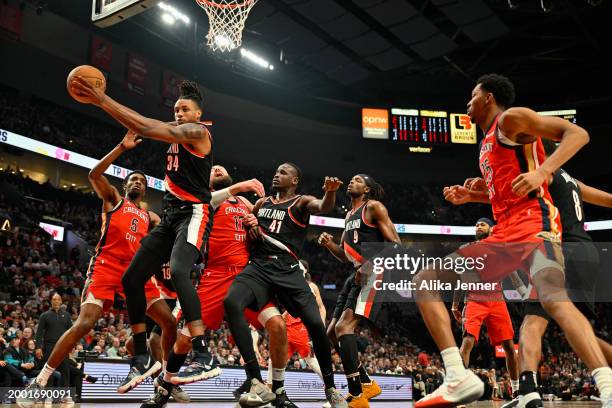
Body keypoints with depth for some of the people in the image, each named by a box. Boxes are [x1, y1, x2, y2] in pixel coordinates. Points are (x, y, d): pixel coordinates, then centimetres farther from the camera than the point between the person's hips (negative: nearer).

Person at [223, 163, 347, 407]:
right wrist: (248, 222, 6)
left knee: (315, 324, -14)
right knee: (231, 302, -27)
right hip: (258, 266, 3)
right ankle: (259, 385, -29)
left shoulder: (301, 202, 6)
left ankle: (330, 388, 13)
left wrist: (330, 192, -41)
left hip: (288, 270, -3)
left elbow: (324, 207, -16)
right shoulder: (261, 203, 21)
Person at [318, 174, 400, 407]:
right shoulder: (349, 215, 24)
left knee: (344, 326, -23)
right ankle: (367, 384, 18)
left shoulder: (374, 207, -1)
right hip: (357, 275, 10)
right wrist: (329, 244, 7)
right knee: (332, 333, 8)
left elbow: (395, 245, -8)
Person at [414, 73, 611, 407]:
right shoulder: (488, 142, 27)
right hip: (504, 234, 9)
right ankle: (458, 379, -10)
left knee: (552, 296, -36)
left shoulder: (511, 118, 1)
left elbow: (577, 133, -9)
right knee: (424, 281, 1)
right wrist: (470, 196, 21)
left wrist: (542, 171, -25)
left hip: (534, 223, -9)